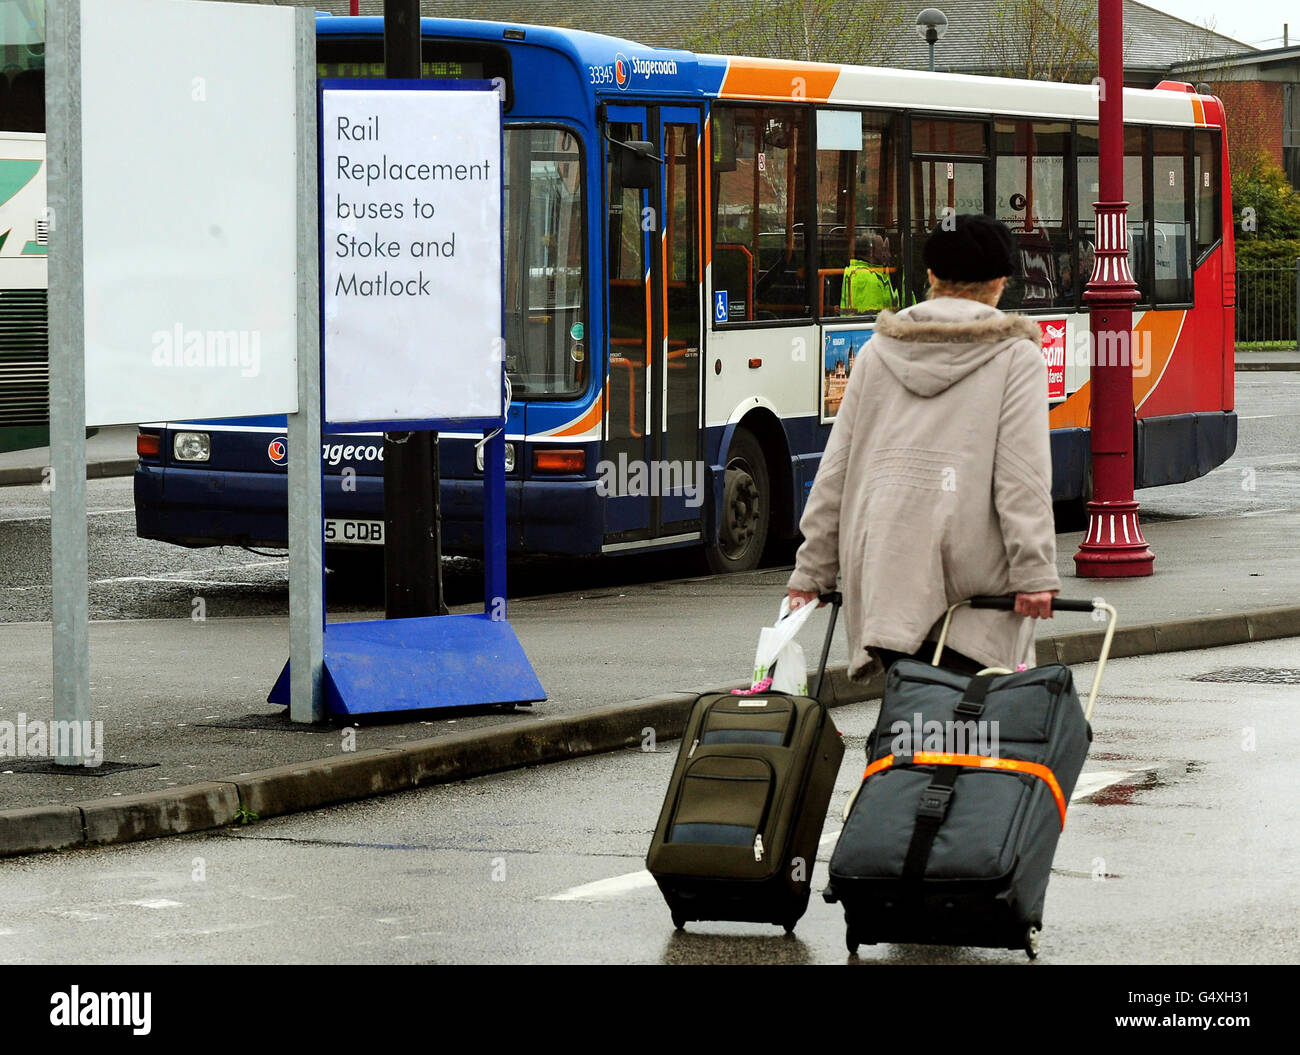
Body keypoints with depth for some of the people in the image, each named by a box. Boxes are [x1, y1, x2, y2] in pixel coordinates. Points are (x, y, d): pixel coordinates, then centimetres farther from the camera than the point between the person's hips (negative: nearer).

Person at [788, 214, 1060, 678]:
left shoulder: (879, 352, 16)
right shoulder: (1015, 356, 5)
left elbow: (836, 468, 15)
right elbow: (1022, 475, -6)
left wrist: (812, 571, 17)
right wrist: (1035, 571, -9)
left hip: (885, 565, 3)